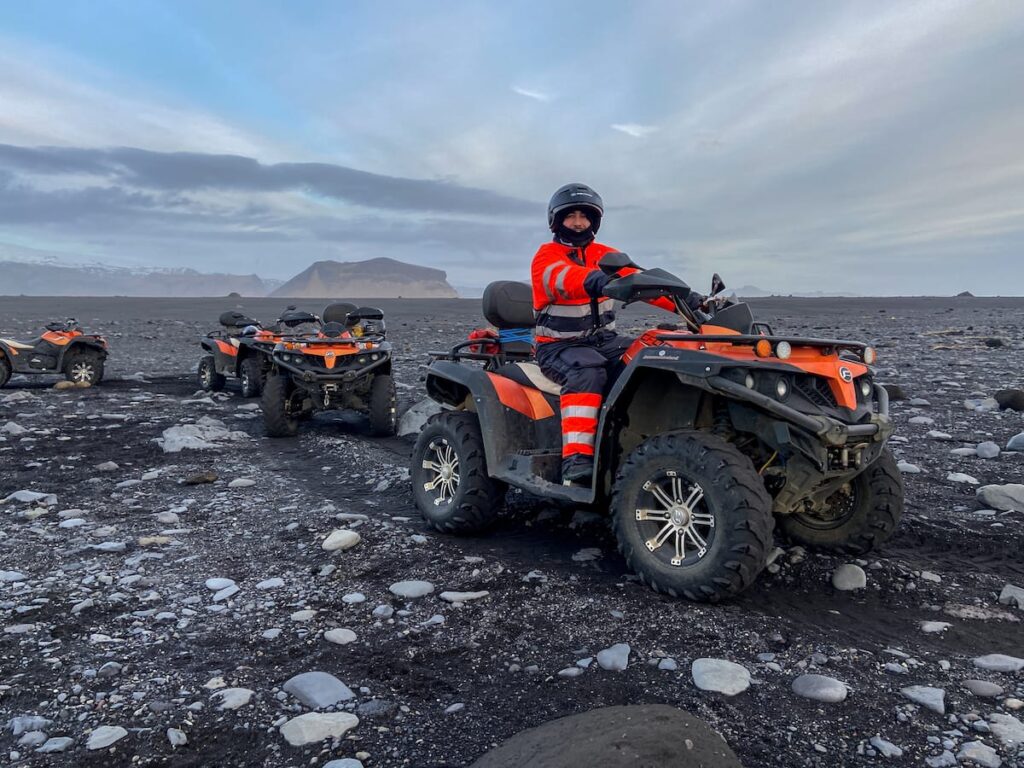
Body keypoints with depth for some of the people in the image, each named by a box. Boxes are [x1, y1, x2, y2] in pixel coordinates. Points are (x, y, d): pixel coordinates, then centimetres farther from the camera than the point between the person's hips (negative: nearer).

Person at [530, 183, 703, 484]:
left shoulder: (604, 255, 12)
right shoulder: (546, 256, -5)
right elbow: (561, 277, -29)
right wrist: (592, 279, -53)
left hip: (604, 340, 5)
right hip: (558, 346, -5)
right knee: (587, 371, -37)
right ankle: (576, 457, -41)